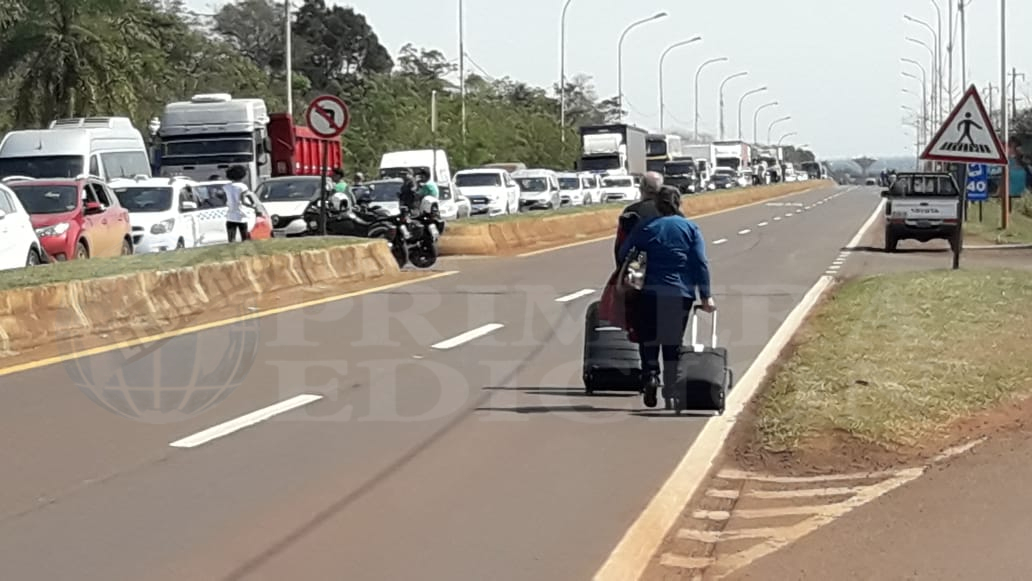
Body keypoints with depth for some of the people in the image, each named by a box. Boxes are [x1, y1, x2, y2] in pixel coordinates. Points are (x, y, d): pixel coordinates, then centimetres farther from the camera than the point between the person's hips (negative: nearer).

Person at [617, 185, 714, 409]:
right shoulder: (690, 228, 6)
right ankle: (671, 390, 11)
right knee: (673, 342, 11)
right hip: (681, 294, 1)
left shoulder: (645, 228, 4)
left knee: (648, 338, 9)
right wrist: (706, 296, -1)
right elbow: (700, 263, -1)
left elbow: (623, 254, 1)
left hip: (650, 292, -1)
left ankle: (650, 375, -13)